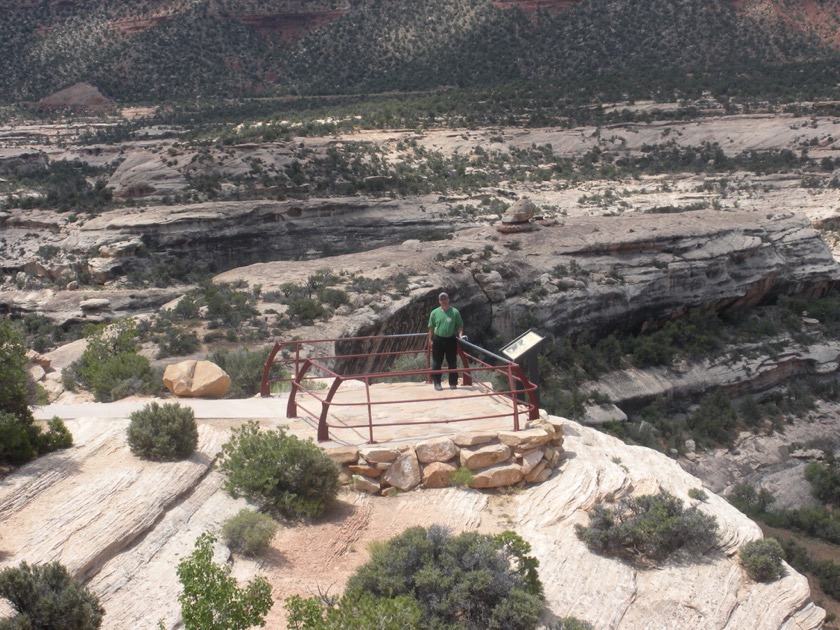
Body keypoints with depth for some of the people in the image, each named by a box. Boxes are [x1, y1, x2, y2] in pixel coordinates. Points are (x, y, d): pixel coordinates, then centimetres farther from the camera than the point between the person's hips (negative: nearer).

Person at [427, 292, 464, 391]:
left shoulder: (455, 312, -3)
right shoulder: (435, 313, 0)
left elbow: (460, 326, 2)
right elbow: (431, 327, 4)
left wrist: (460, 335, -13)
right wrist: (430, 339, 2)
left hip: (451, 340, 0)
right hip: (438, 340, 0)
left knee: (452, 362, 7)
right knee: (437, 362, 4)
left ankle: (453, 383, 17)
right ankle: (437, 383, 12)